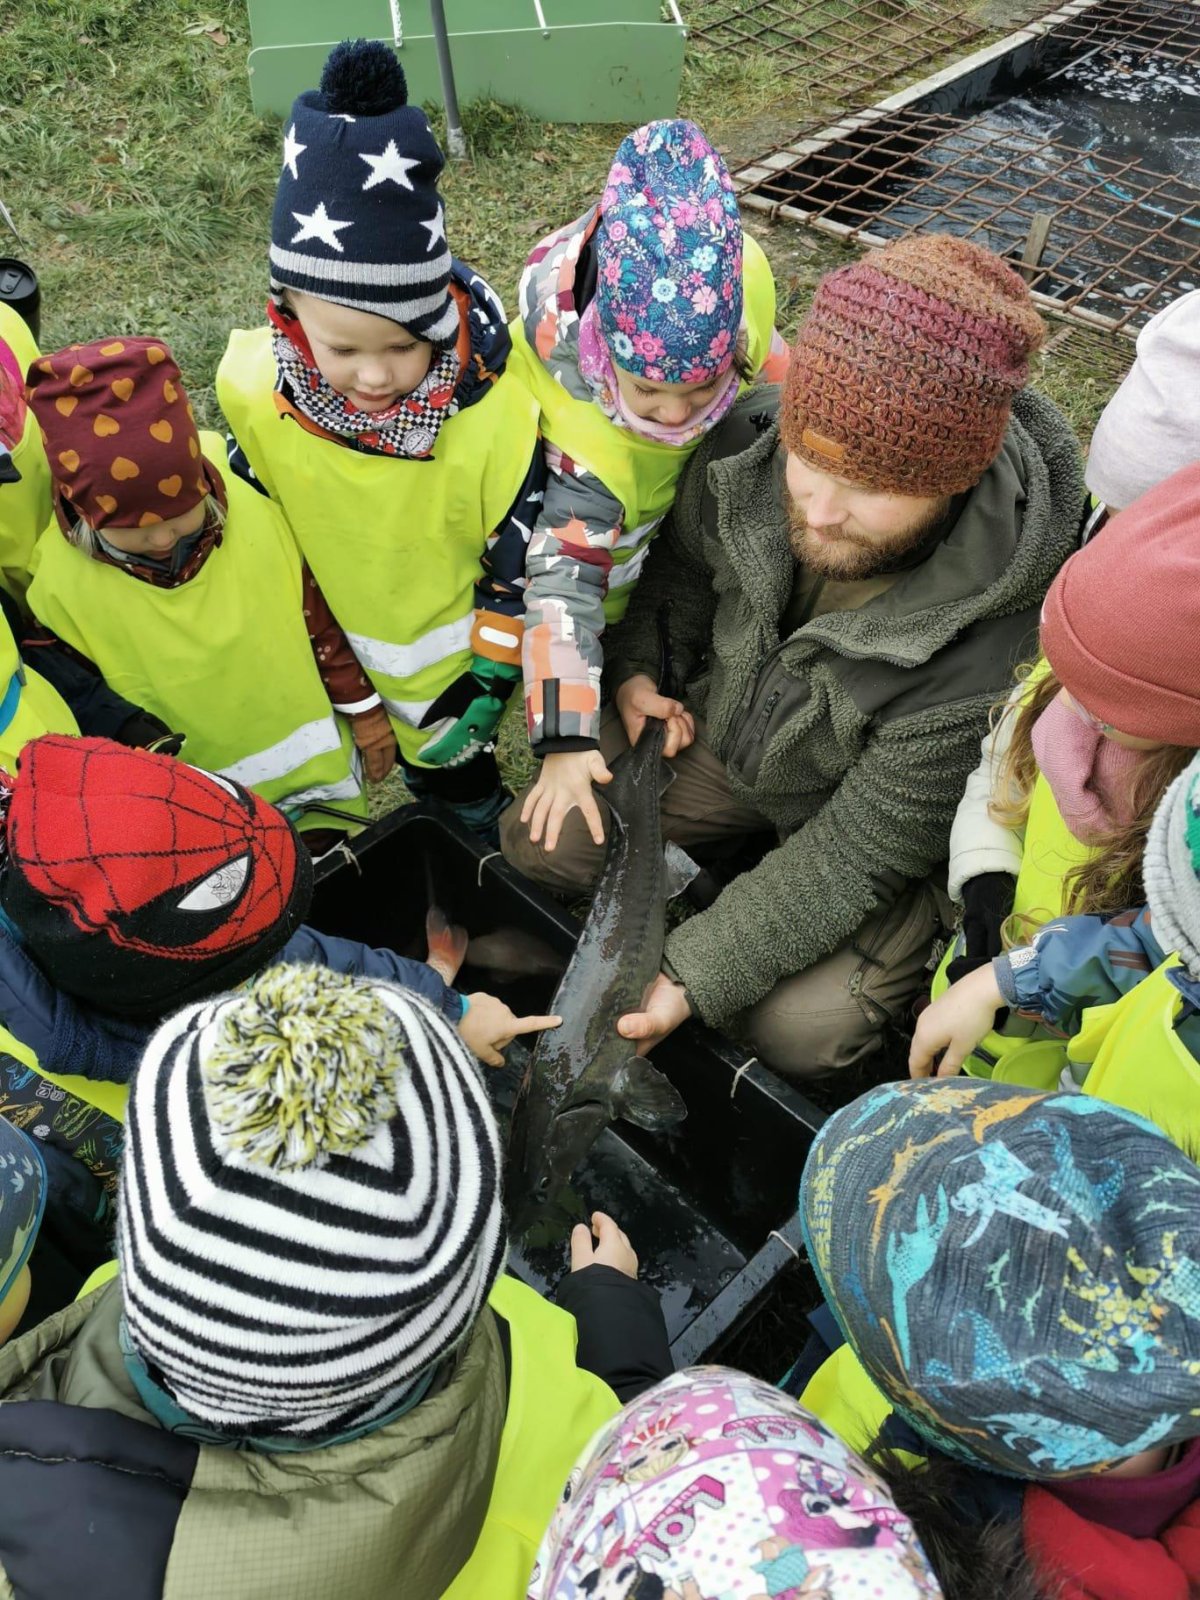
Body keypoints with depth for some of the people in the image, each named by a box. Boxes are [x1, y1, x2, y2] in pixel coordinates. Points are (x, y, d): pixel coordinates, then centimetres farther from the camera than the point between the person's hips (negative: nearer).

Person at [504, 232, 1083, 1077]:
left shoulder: (996, 649, -38)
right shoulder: (746, 451, -25)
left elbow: (856, 851, -28)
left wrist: (695, 976, -28)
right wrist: (636, 666, -13)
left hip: (886, 810, -3)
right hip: (727, 728, 4)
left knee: (798, 1029, -18)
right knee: (537, 846, -4)